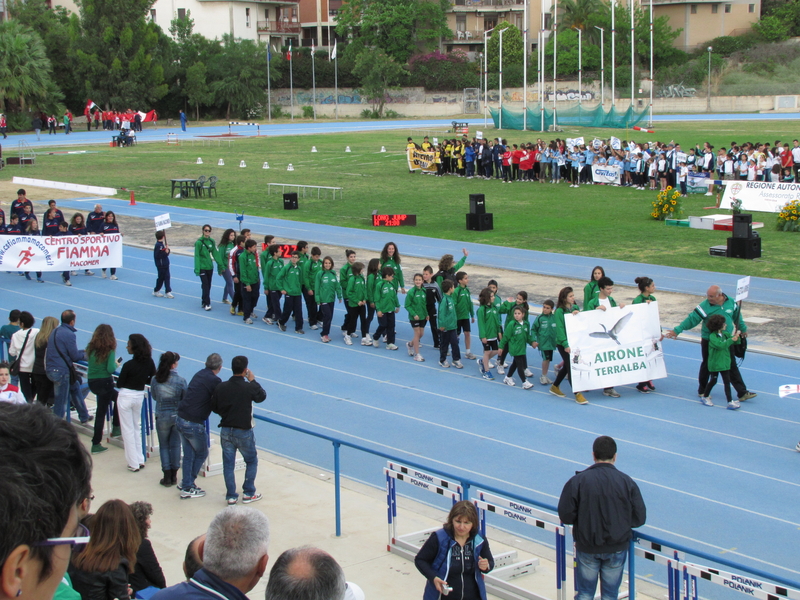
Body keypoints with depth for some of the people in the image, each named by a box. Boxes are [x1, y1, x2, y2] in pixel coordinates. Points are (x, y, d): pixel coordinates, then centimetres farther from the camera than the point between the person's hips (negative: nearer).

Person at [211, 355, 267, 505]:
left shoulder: (221, 387, -6)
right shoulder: (249, 388, -16)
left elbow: (214, 407, 4)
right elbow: (262, 396, 4)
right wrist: (252, 380, 10)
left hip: (226, 431, 3)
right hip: (243, 432, -3)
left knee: (228, 464, 11)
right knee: (251, 461, 17)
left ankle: (231, 496, 13)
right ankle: (248, 494, 18)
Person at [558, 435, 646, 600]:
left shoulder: (577, 481, -12)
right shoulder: (627, 482, -9)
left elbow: (565, 515, -11)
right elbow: (639, 518, -5)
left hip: (587, 548, 0)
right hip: (616, 549, 1)